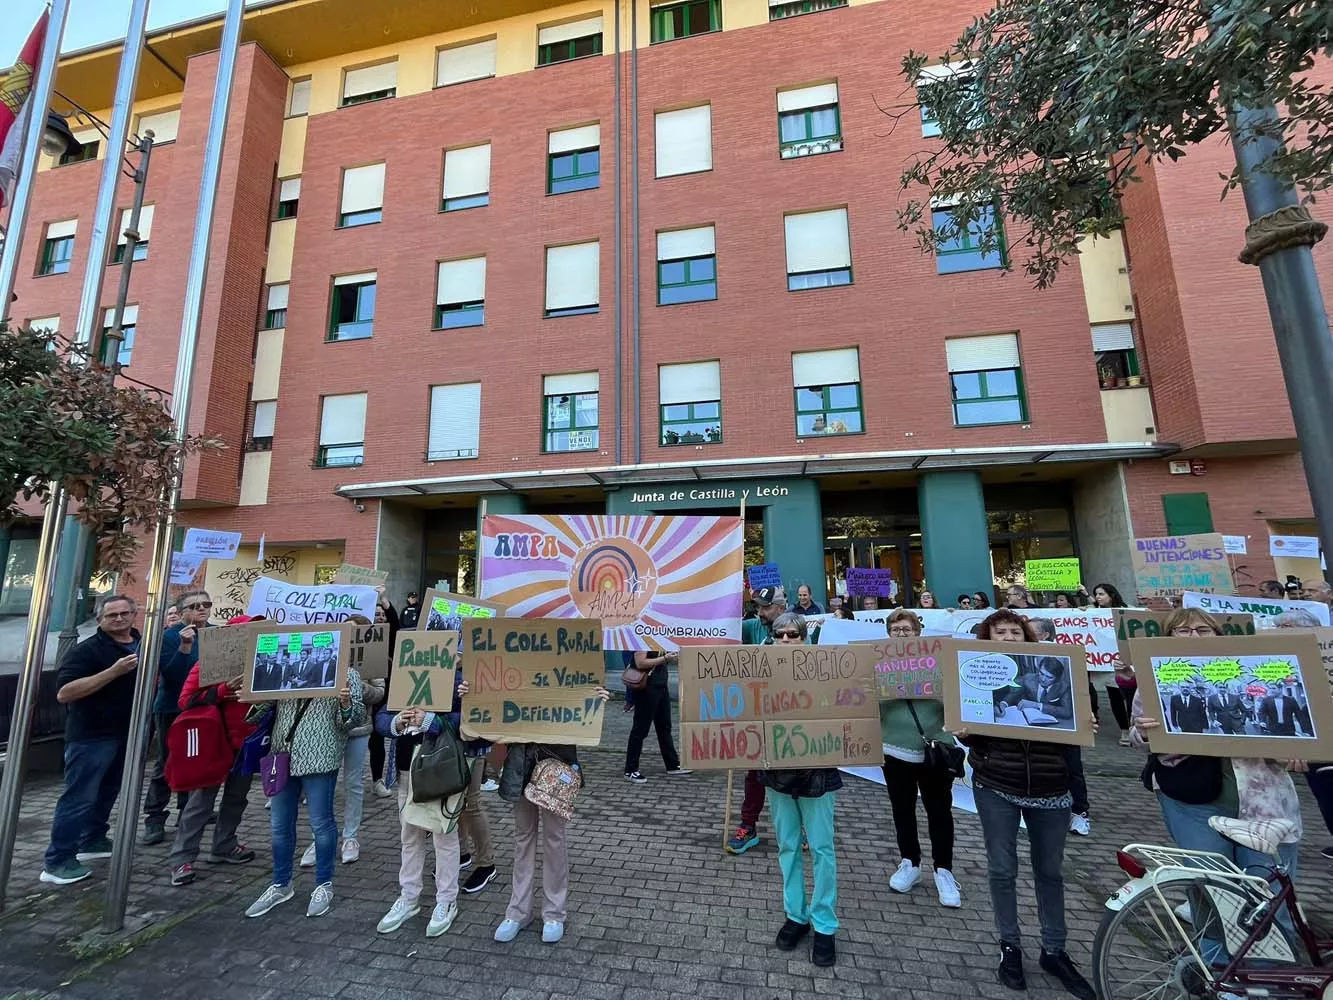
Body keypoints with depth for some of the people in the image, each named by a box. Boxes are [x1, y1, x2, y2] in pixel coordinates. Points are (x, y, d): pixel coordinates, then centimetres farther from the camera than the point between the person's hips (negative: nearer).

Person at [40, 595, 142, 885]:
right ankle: (57, 861, 8)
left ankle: (93, 840, 33)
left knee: (107, 792, 19)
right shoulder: (86, 650, -13)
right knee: (79, 797, -2)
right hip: (91, 736, -7)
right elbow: (64, 693, -22)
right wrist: (114, 671, -30)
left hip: (127, 733, 7)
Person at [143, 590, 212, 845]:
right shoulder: (170, 636, -11)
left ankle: (188, 812, 25)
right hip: (173, 709, -4)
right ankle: (154, 819, 13)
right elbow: (170, 675, -20)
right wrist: (184, 646, -30)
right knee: (167, 764, 2)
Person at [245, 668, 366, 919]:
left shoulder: (346, 673, -4)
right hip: (282, 757, 5)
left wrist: (346, 704, -28)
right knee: (278, 825, 15)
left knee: (321, 823, 5)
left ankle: (324, 885, 23)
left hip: (319, 759, -5)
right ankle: (281, 885, 34)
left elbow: (357, 718, -7)